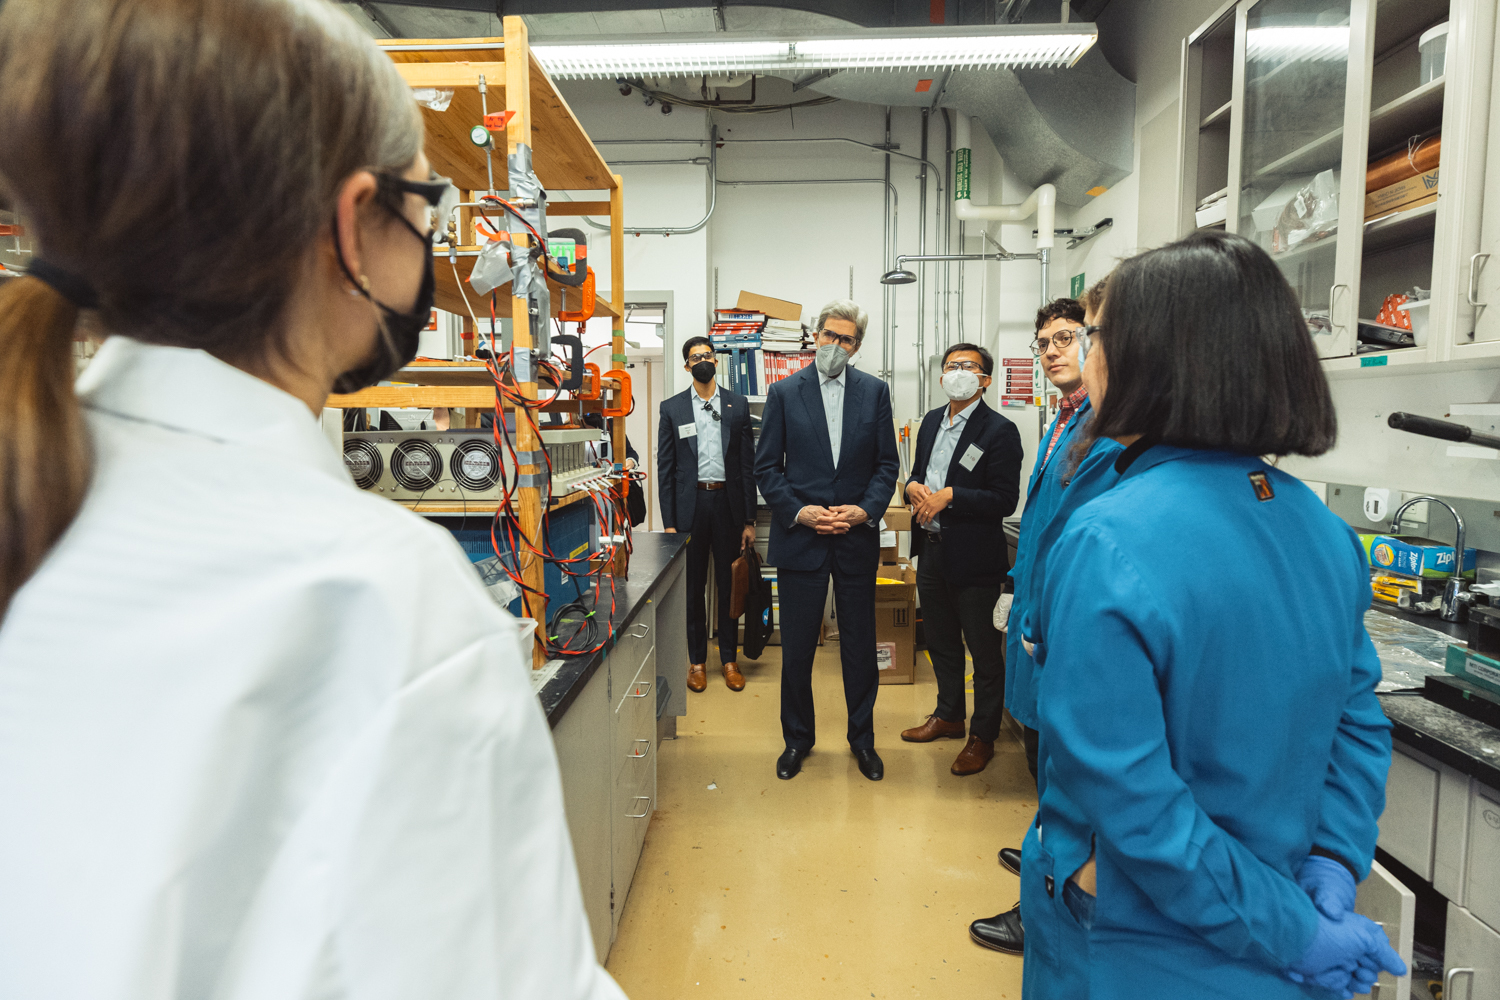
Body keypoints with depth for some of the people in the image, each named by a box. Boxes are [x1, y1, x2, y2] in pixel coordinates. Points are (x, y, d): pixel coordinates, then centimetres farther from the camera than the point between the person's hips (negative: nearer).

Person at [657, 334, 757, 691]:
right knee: (692, 587, 8)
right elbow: (665, 468, 2)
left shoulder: (738, 404, 5)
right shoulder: (672, 408, 4)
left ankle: (729, 659, 22)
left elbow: (748, 464, 4)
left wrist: (749, 520, 0)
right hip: (690, 505, 0)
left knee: (729, 585, 8)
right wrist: (669, 523, -4)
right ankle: (697, 659, 21)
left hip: (728, 503, 1)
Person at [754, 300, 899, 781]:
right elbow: (766, 467, 1)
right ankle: (798, 737, 26)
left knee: (860, 646, 10)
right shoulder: (784, 392, 2)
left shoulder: (875, 391, 5)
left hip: (857, 538, 1)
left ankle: (862, 738, 28)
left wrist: (865, 510, -10)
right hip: (799, 537, -1)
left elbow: (887, 464, 5)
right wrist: (798, 512, -12)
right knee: (797, 648, 7)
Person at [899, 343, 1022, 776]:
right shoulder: (932, 421, 11)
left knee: (984, 650, 6)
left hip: (974, 557, -7)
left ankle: (982, 736, 22)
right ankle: (948, 715, 39)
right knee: (941, 641, 21)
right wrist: (914, 487, -4)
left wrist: (949, 495, -22)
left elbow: (1005, 500, -17)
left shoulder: (999, 431, -12)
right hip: (932, 549, 7)